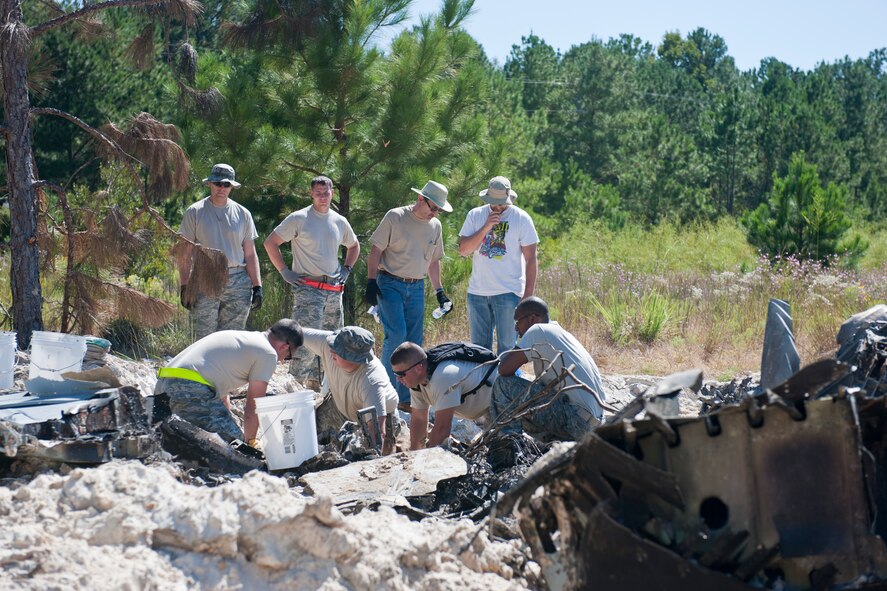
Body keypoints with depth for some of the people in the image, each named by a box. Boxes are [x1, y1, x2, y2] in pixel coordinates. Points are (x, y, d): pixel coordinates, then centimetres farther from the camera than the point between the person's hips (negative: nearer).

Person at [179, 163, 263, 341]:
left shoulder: (242, 214, 12)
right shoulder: (195, 212, 5)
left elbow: (250, 254, 13)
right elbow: (184, 253, 4)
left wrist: (257, 286, 5)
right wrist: (185, 286, -4)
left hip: (238, 284, 2)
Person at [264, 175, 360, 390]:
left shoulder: (340, 222, 12)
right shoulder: (299, 219, -4)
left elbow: (354, 246, 31)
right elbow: (270, 243, -3)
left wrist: (346, 269, 17)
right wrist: (285, 272, -6)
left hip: (334, 290, 6)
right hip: (307, 289, -6)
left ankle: (317, 385, 19)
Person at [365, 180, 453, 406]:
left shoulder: (435, 226, 10)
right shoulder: (395, 217, -7)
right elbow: (376, 251, -6)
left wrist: (439, 291, 16)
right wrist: (371, 283, -13)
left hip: (416, 288, 6)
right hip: (390, 284, -5)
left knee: (414, 341, 3)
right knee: (396, 334, -18)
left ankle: (406, 397, 9)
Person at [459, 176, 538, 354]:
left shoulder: (522, 218, -2)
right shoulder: (475, 215, 6)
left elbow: (530, 259, -2)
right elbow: (463, 250, -2)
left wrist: (528, 296, -7)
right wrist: (485, 228, -13)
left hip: (508, 293, -3)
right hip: (477, 292, 3)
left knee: (507, 347, -3)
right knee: (479, 346, 10)